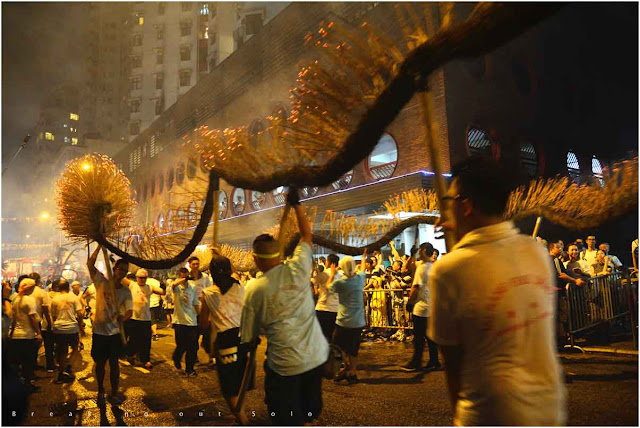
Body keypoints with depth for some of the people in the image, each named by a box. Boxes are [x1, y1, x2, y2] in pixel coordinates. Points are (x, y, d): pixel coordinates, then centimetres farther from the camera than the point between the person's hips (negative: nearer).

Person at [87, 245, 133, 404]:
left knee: (114, 363, 8)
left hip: (115, 332, 1)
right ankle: (100, 391, 31)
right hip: (99, 331, -1)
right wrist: (100, 246, -19)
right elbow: (90, 264, -13)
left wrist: (123, 317, -36)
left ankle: (114, 393, 21)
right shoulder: (102, 282, -4)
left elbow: (130, 310, -13)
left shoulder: (126, 291, -2)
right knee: (100, 363, 12)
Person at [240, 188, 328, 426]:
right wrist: (296, 205, 21)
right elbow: (306, 235, 12)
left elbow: (249, 336, 0)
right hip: (316, 355, 4)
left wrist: (251, 347, 23)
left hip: (284, 364, -3)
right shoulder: (297, 269, -6)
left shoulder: (253, 289, -10)